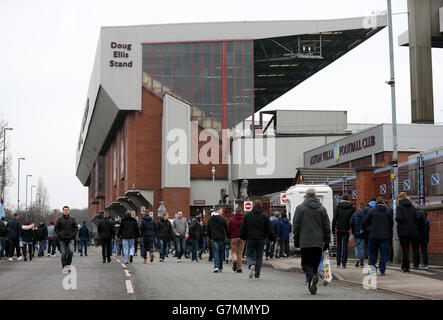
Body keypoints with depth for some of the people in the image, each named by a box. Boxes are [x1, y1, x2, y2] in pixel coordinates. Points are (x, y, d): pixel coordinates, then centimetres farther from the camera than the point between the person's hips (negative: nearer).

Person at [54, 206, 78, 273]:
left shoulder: (72, 219, 7)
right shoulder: (59, 219, 1)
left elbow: (76, 227, 13)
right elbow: (55, 228, 3)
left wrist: (73, 234, 0)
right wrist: (59, 235, -7)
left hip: (70, 239, 1)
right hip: (62, 239, -1)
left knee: (71, 251, -13)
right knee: (64, 253, 0)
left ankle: (68, 264, 7)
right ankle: (64, 267, 8)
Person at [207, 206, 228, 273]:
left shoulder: (210, 219, 5)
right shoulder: (222, 219, -6)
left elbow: (208, 229, 8)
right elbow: (226, 229, -2)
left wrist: (210, 236, 18)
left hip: (213, 238, 1)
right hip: (221, 238, -1)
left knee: (215, 252, 0)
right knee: (221, 253, 11)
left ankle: (216, 267, -17)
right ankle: (220, 267, 17)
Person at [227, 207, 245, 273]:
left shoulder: (231, 219, -2)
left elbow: (228, 230, 0)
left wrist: (230, 237, 15)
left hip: (233, 238, 0)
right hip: (242, 238, 1)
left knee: (234, 251, 9)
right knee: (240, 253, 7)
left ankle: (234, 261, -21)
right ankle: (239, 268, 8)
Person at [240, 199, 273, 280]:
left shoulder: (247, 215, 1)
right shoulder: (264, 216, 1)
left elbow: (243, 228, 3)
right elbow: (268, 229, 2)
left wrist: (243, 237, 13)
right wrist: (271, 239, 9)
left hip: (250, 239, -1)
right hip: (261, 240, 1)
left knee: (249, 255, 8)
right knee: (259, 257, 8)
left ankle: (251, 265, -23)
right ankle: (257, 275, 6)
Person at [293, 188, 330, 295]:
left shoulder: (300, 208, 1)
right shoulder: (322, 208, 8)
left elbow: (296, 225, 1)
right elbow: (327, 226, 7)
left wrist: (296, 240, 8)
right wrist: (327, 241, 12)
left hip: (305, 242, -2)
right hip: (318, 242, 3)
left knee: (306, 263, 1)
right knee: (315, 264, 11)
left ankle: (312, 277, -27)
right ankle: (312, 285, 8)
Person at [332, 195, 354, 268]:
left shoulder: (338, 207, -2)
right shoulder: (351, 207, 0)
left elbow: (334, 218, -4)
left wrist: (333, 228, 0)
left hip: (339, 229, 0)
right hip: (346, 229, 0)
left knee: (339, 245, 11)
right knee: (345, 245, 2)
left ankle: (338, 263, 9)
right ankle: (344, 263, -3)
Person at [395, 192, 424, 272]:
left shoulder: (399, 206, -6)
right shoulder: (412, 206, 7)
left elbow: (399, 218, -18)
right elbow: (419, 217, -3)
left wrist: (396, 218, 3)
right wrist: (420, 226, 12)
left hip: (403, 230, -3)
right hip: (414, 231, 3)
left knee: (405, 249, 1)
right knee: (415, 248, 12)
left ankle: (405, 267, -2)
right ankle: (416, 265, 12)